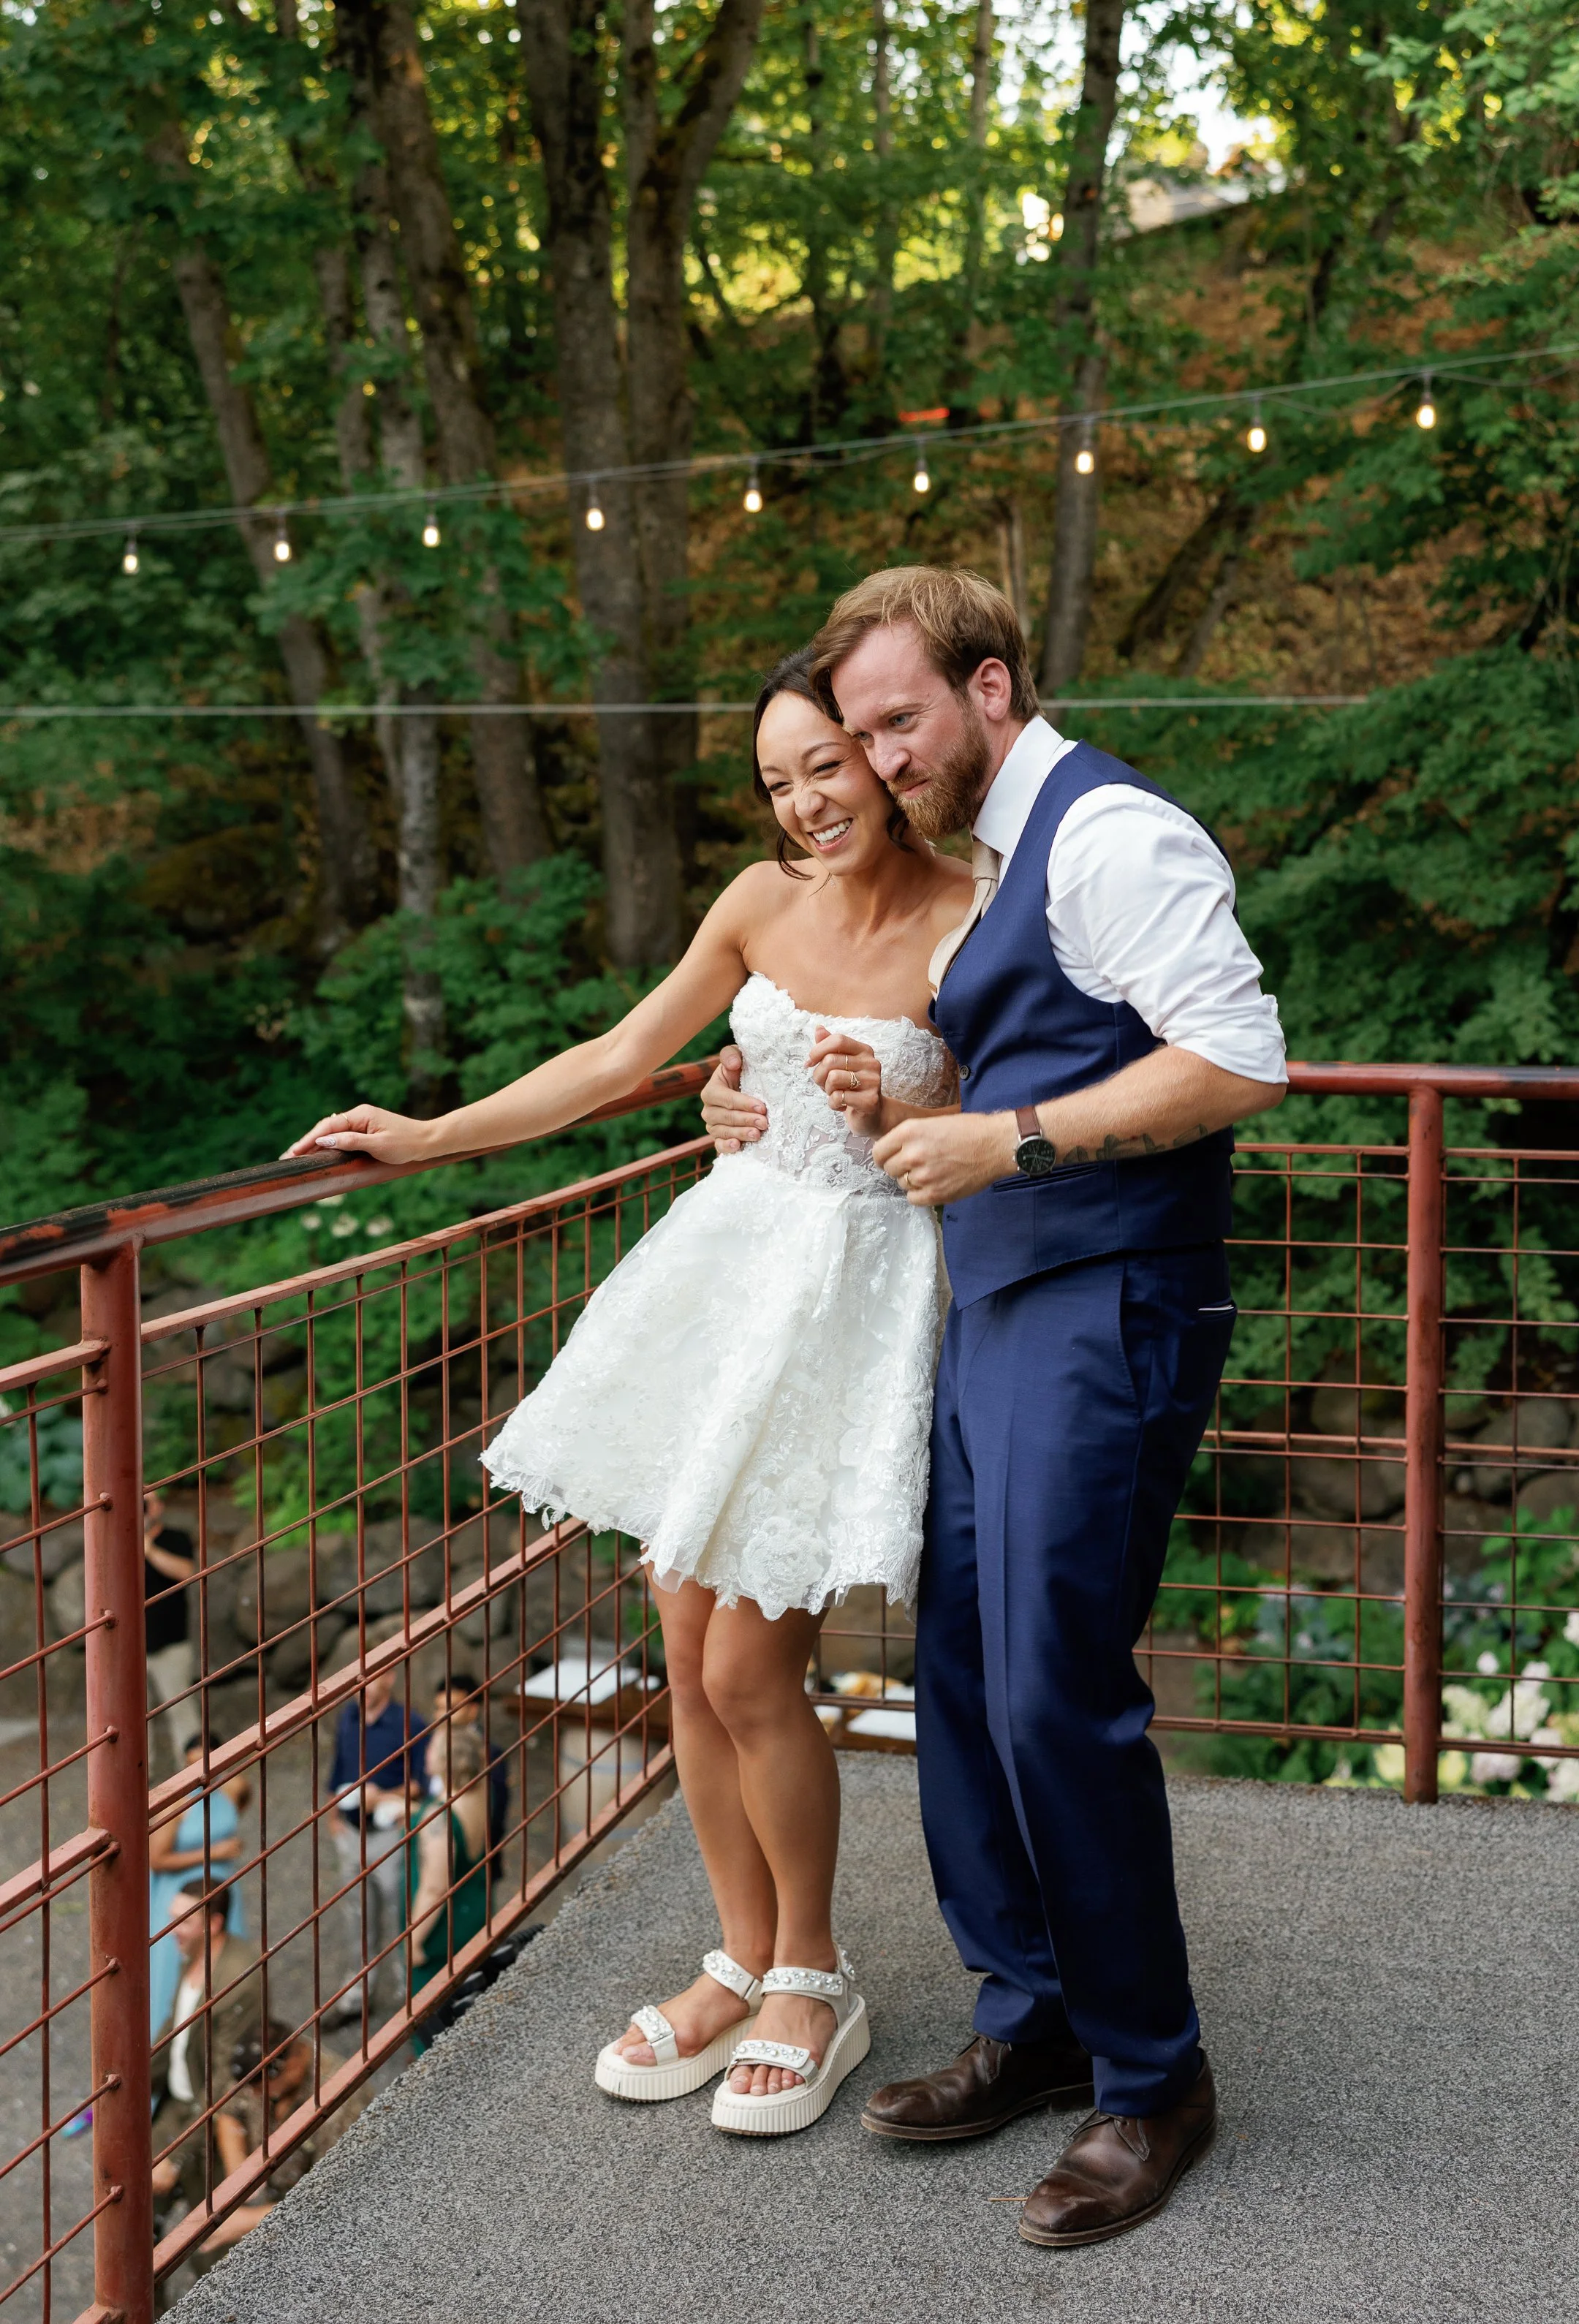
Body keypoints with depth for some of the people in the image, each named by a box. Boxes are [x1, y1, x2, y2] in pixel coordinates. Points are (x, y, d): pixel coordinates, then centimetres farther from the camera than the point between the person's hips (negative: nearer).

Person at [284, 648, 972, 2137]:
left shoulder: (971, 923, -9)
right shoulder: (762, 901, 4)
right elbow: (621, 1057, 11)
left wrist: (891, 1115, -21)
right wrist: (426, 1139, 10)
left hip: (855, 1288, -5)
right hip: (730, 1255, 5)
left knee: (748, 1672, -5)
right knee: (688, 1657, 8)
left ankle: (814, 1986, 17)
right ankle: (744, 1968, 26)